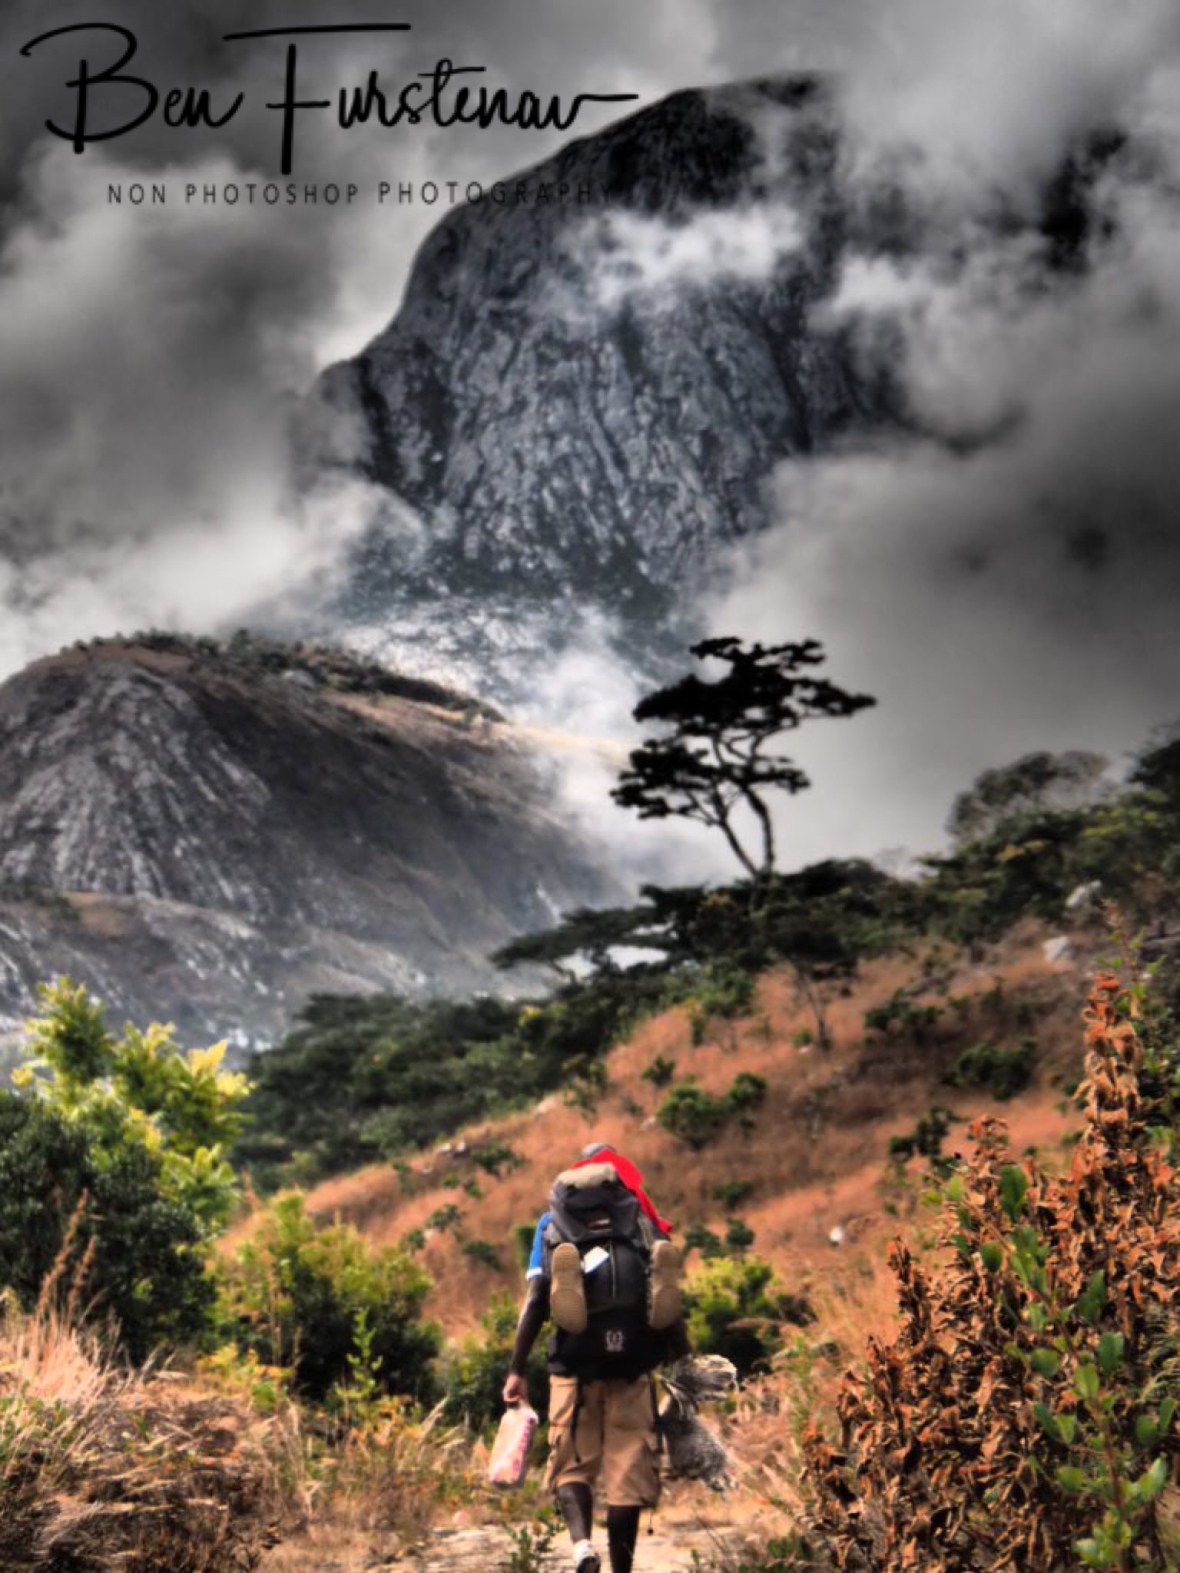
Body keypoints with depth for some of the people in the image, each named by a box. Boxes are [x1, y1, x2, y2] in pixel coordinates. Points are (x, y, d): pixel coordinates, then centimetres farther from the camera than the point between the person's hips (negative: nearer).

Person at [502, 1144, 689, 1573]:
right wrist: (682, 1364, 9)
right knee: (628, 1474, 7)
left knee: (571, 1467, 9)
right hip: (633, 1369, 1)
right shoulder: (644, 1221, 10)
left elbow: (536, 1300, -2)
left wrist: (516, 1370, 1)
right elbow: (668, 1302, 3)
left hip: (575, 1368, -1)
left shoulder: (553, 1223, 7)